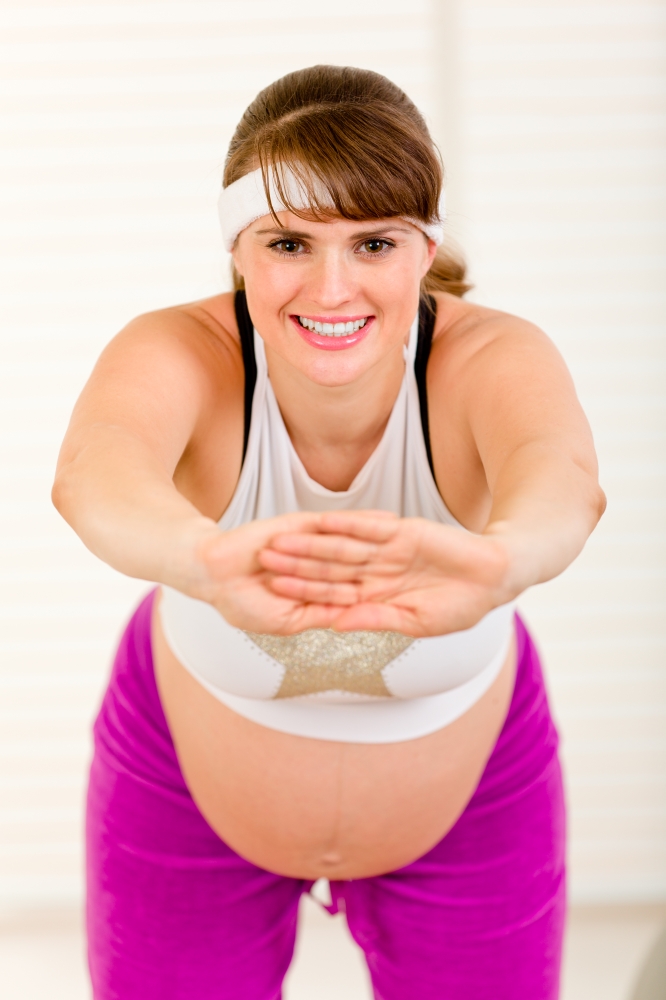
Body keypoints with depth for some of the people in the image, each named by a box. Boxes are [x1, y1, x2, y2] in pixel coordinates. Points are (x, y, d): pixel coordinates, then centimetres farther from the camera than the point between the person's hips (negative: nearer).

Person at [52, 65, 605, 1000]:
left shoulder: (489, 360, -30)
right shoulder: (183, 355, -30)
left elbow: (562, 474, -54)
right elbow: (94, 471, -53)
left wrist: (500, 559, -79)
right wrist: (202, 559, -78)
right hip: (191, 793, 0)